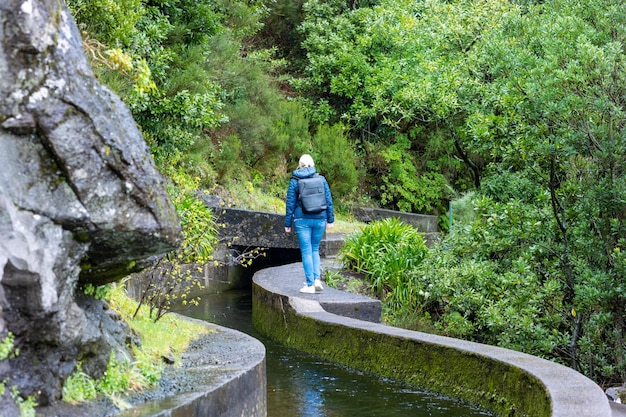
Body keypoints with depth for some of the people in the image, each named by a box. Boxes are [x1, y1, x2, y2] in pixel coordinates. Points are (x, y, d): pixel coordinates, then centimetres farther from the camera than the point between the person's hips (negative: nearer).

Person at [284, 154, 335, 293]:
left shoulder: (294, 181, -3)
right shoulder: (321, 179, 2)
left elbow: (290, 203, -2)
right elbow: (329, 201, 3)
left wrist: (288, 223, 4)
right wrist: (330, 219, 11)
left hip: (302, 220, -2)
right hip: (319, 219, 2)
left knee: (306, 251, 2)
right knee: (315, 249, 16)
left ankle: (310, 285, 0)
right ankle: (317, 279, 1)